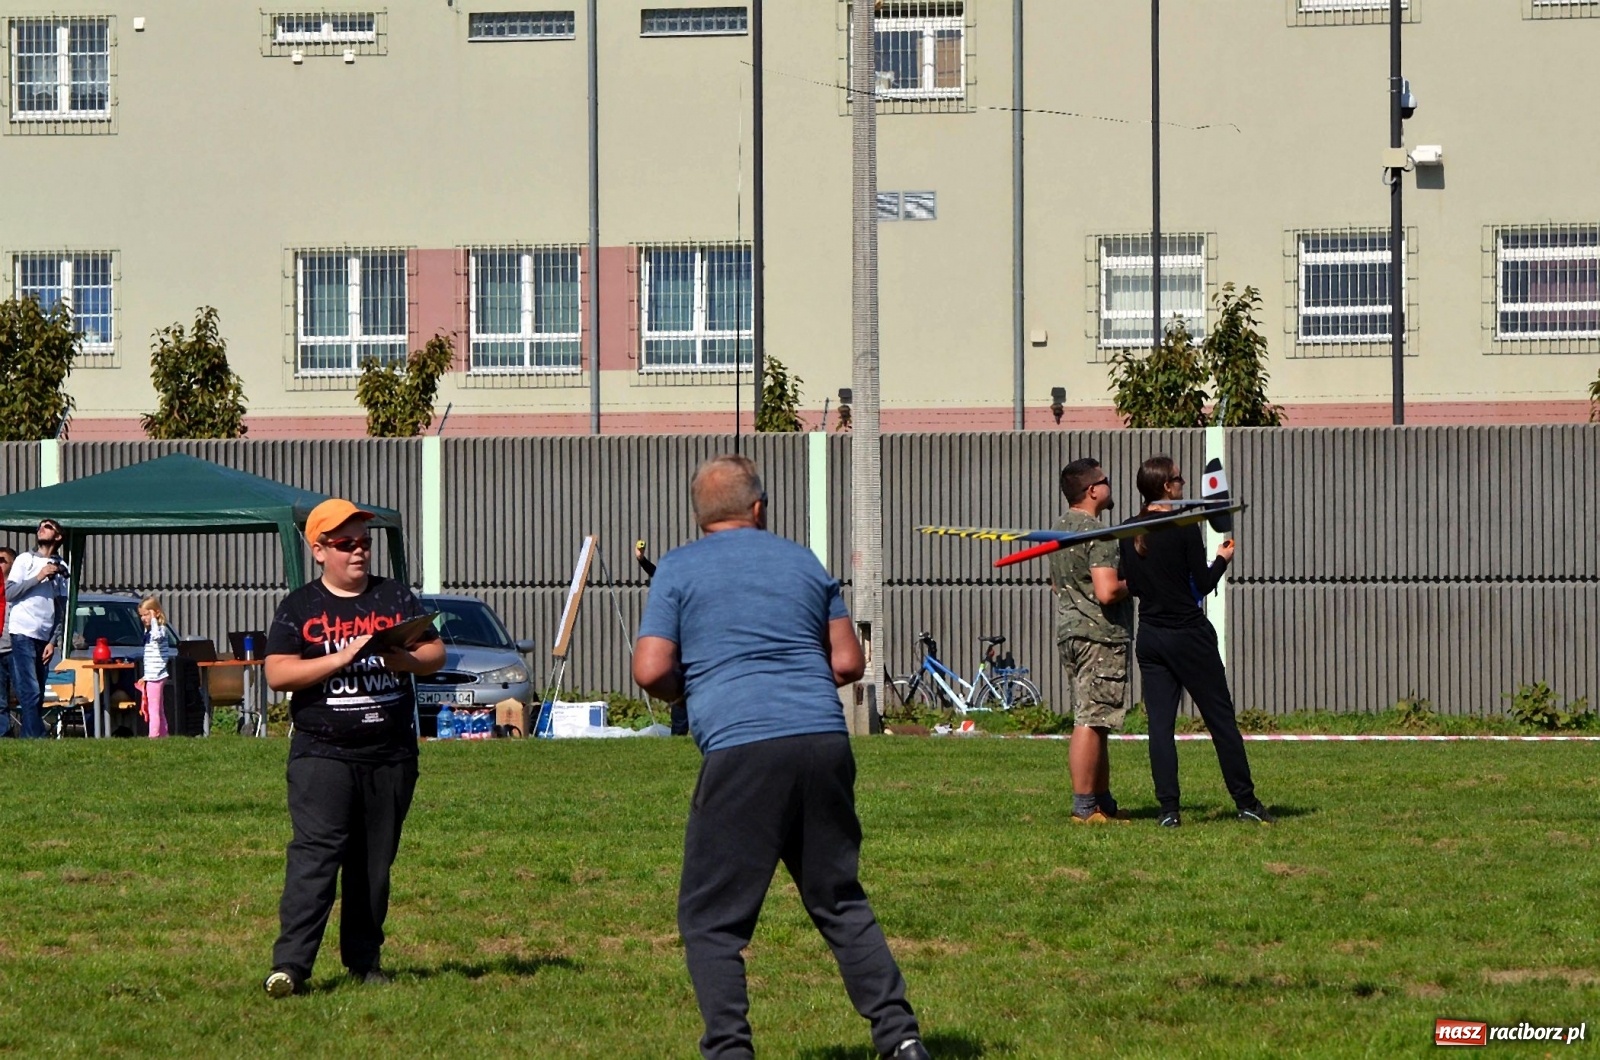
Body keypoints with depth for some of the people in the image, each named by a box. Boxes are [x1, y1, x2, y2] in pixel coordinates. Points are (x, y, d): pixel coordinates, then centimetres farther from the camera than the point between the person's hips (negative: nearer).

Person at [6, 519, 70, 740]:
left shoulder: (61, 568, 13)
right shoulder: (25, 560, 5)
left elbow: (61, 609, 12)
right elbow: (10, 593, -3)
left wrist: (53, 641, 3)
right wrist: (39, 577, -11)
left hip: (44, 636, 4)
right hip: (23, 633, -4)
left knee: (37, 695, 1)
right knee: (30, 692, -14)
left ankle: (26, 737, 3)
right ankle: (36, 738, -19)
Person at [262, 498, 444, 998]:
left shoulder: (396, 598, 14)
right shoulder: (300, 607, 4)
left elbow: (436, 652, 12)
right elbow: (278, 673, -6)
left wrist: (406, 660, -11)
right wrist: (342, 658, -17)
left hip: (391, 755, 4)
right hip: (322, 754, -4)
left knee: (375, 862, 7)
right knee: (314, 854, -14)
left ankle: (364, 959, 16)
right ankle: (290, 964, -20)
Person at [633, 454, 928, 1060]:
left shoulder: (679, 569, 6)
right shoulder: (802, 561, 17)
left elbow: (650, 672, -1)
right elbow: (848, 663, 16)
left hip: (741, 747, -4)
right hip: (824, 739, 4)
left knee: (710, 917, 4)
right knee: (841, 902, 15)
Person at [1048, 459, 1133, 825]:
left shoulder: (1061, 528, 15)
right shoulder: (1098, 534, -15)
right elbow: (1107, 591, -24)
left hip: (1069, 632, 10)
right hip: (1099, 635, -10)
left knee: (1094, 722, 14)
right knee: (1091, 721, -9)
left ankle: (1103, 801, 18)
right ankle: (1084, 806, -9)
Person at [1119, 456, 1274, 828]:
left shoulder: (1129, 532, 3)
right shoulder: (1184, 528, -13)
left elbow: (1130, 585, 9)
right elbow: (1202, 585, -10)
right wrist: (1222, 559, 7)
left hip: (1149, 639, 5)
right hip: (1189, 636, -5)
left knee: (1160, 723, 4)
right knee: (1221, 719, 4)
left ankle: (1168, 808, -2)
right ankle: (1246, 802, 8)